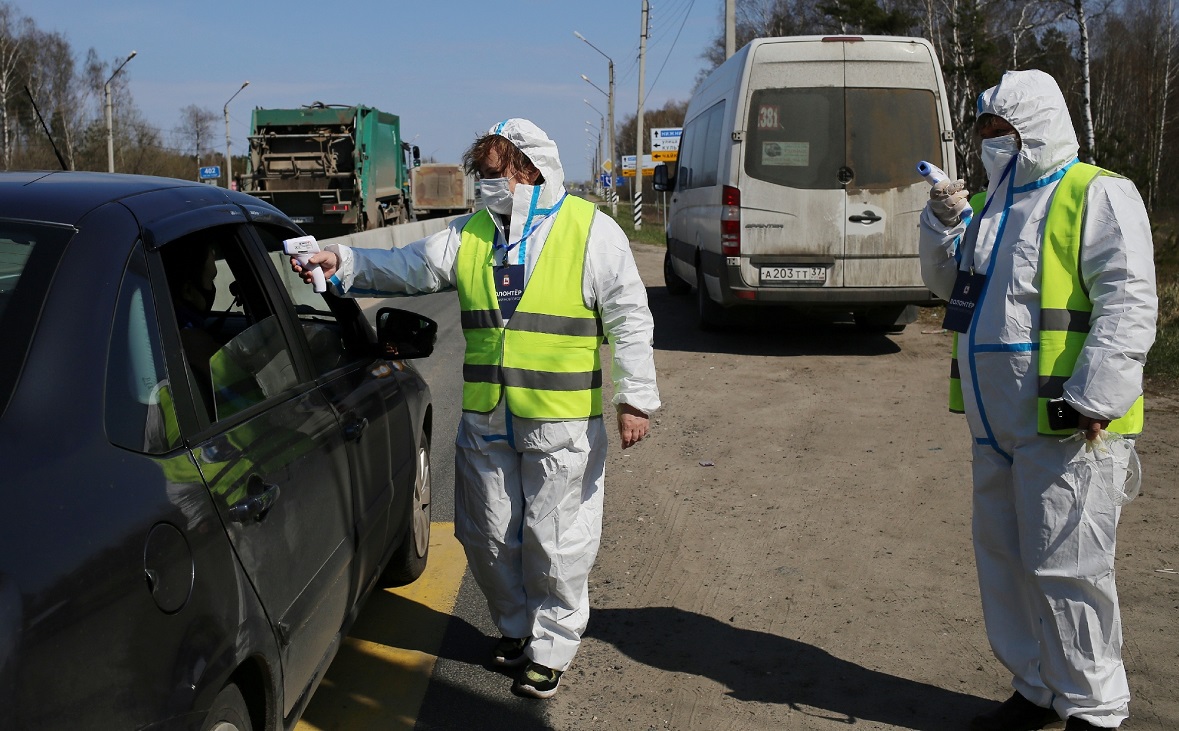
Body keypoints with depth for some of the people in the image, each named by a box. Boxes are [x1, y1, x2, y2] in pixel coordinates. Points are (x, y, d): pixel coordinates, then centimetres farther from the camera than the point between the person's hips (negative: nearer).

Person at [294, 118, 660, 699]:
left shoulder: (592, 231, -6)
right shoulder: (467, 235, 7)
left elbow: (629, 322, -6)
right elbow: (404, 267, 7)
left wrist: (634, 398, -8)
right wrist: (342, 261, -8)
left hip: (562, 421, -5)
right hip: (485, 419, 5)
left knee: (555, 540, 5)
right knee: (487, 533, 15)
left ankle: (551, 646, 23)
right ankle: (515, 626, 37)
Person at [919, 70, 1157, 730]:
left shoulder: (1098, 195, -7)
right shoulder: (998, 204, 18)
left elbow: (1128, 304, -16)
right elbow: (948, 282, 26)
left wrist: (1094, 399, -23)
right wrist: (943, 223, 8)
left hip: (1063, 428, -8)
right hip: (998, 424, 9)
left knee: (1064, 567, -3)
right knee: (1004, 560, 14)